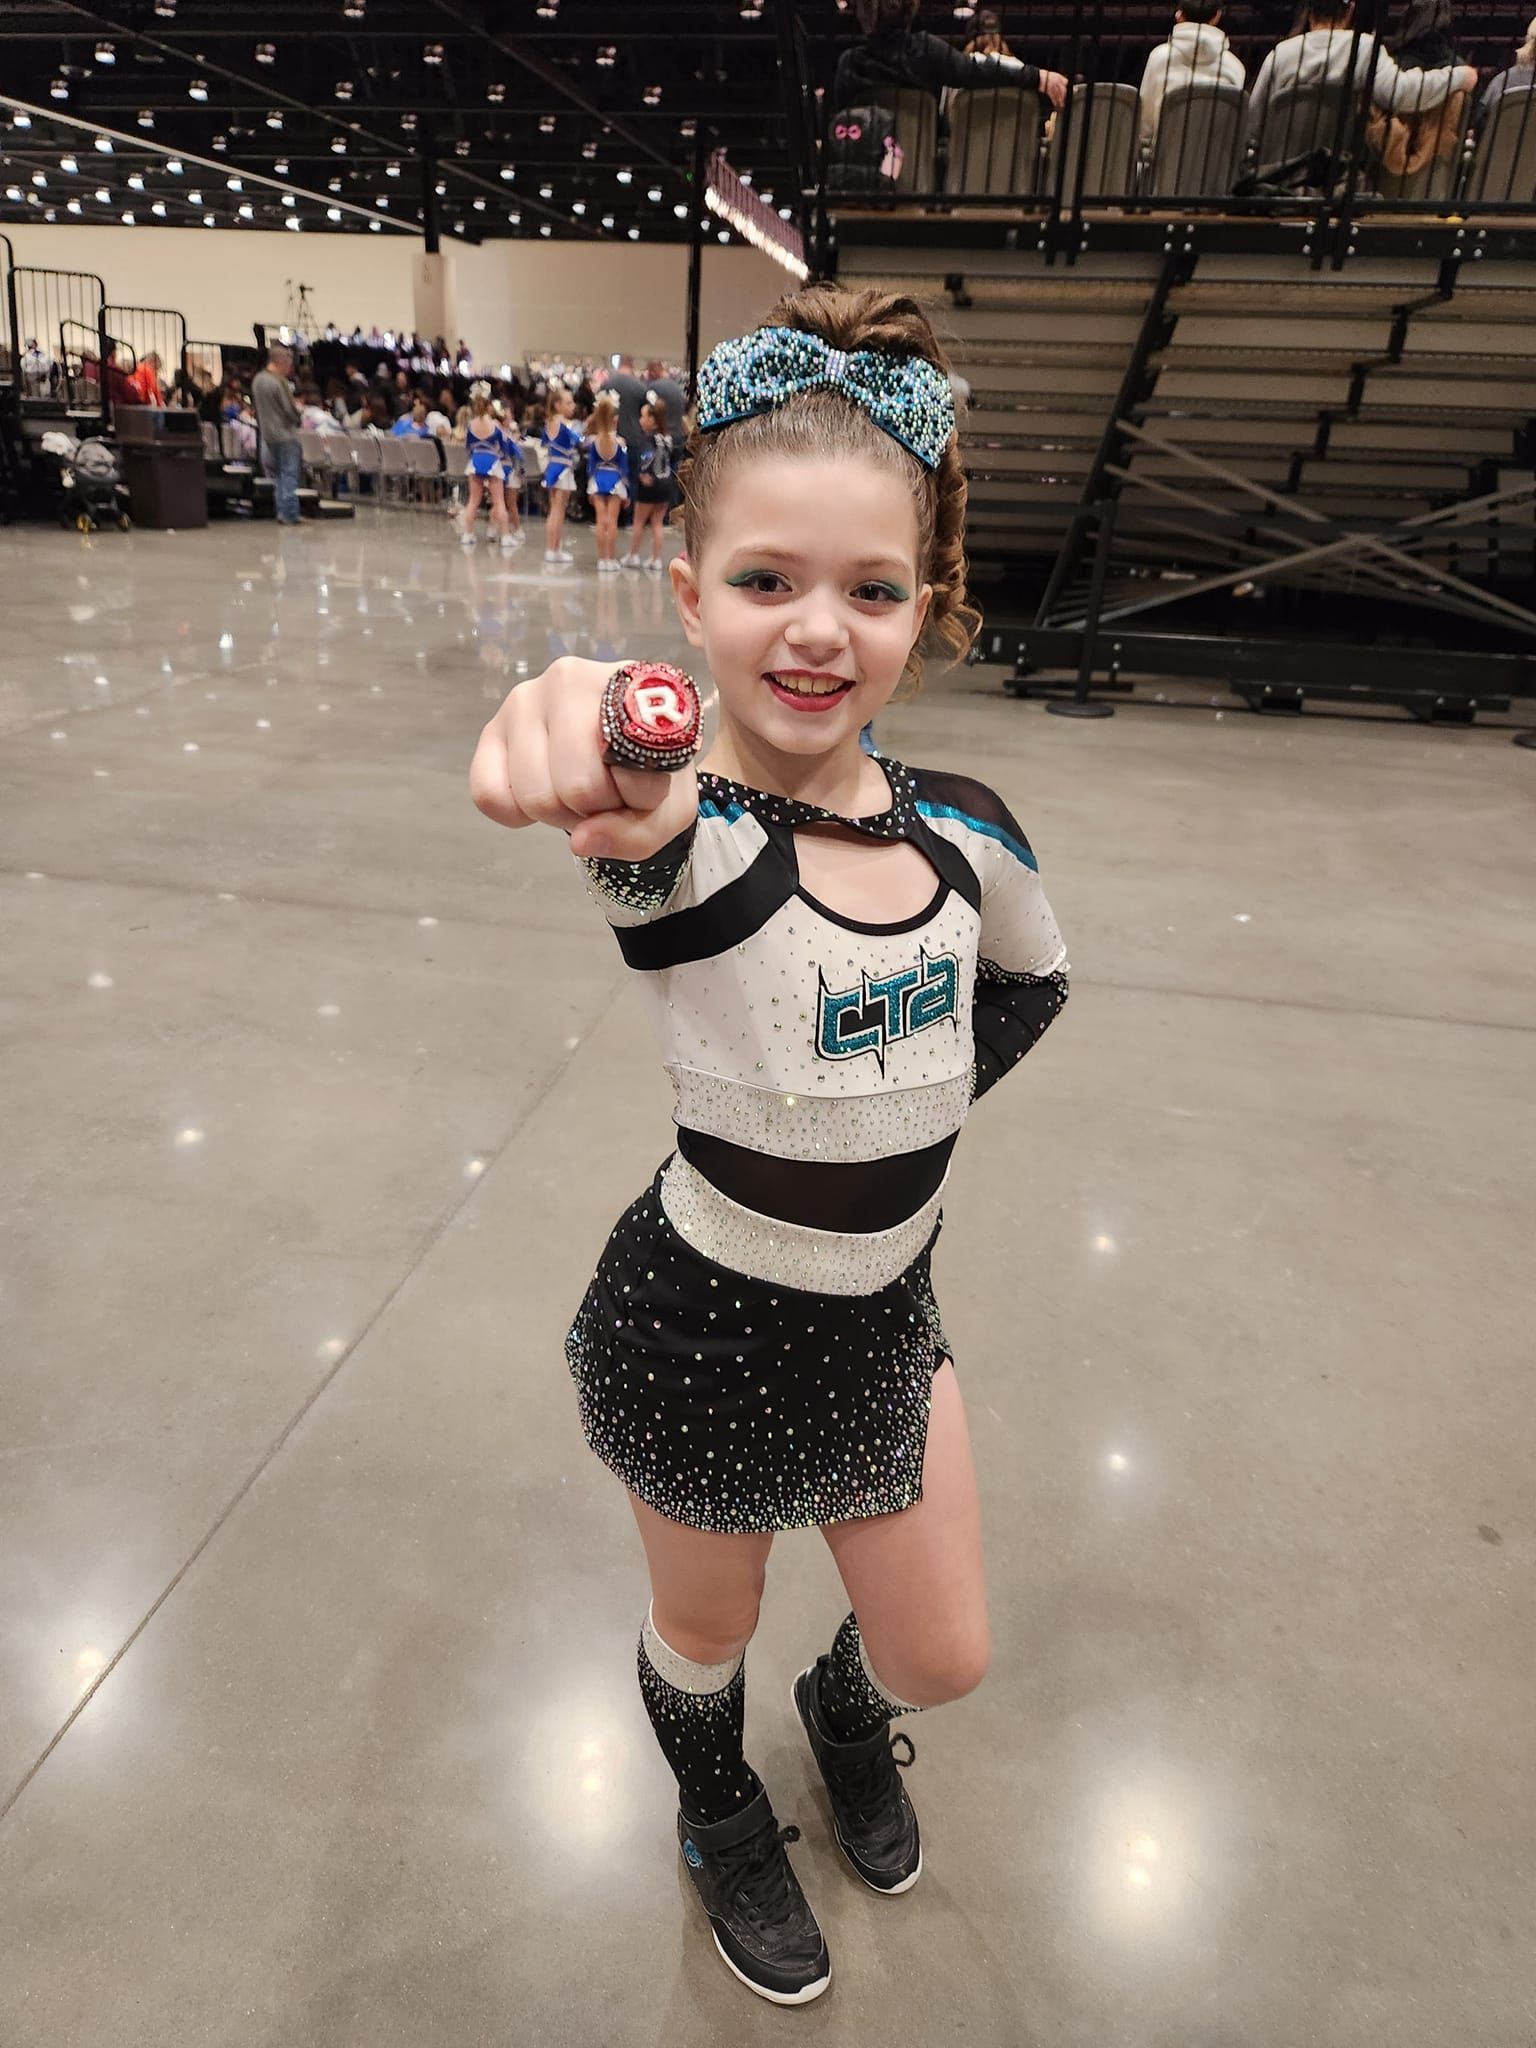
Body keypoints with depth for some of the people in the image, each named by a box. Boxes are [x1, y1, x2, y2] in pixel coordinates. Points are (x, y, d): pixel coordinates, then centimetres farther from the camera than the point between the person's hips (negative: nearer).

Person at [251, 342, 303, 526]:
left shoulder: (257, 379, 9)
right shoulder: (280, 382, -17)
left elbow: (256, 407, 15)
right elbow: (290, 410, -15)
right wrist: (298, 417, 4)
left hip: (268, 435, 8)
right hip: (285, 434, -8)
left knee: (278, 476, 14)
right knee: (289, 475, -4)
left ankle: (282, 513, 16)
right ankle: (289, 514, -5)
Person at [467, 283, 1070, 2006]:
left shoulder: (962, 827, -9)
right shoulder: (683, 836, -25)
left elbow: (1029, 983, 12)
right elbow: (654, 842, -51)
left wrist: (912, 1119, 5)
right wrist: (610, 784, -73)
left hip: (889, 1319, 4)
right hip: (706, 1337, -4)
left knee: (943, 1656, 22)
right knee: (705, 1632, 23)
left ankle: (846, 1711, 60)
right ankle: (719, 1818, 59)